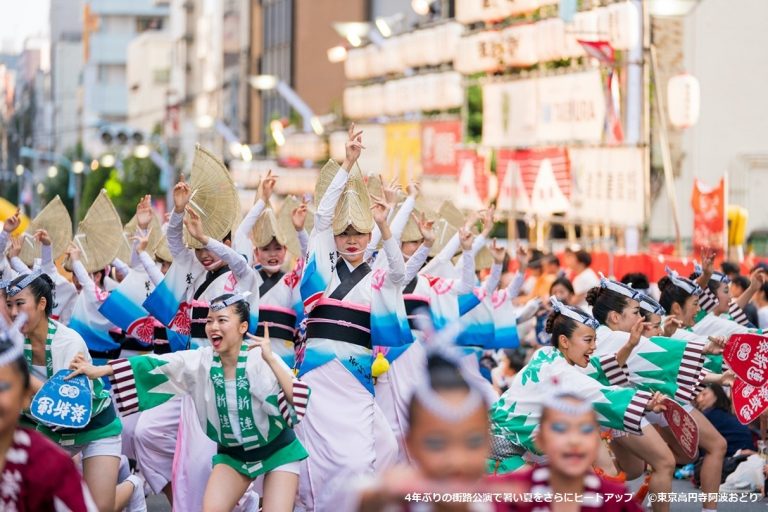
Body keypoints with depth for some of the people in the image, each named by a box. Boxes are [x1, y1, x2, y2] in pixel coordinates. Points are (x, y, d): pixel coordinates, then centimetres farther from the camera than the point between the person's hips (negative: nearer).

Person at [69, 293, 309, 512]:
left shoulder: (261, 359, -23)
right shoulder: (200, 361, -12)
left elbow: (298, 401, -31)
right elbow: (154, 365, -13)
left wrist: (271, 360, -38)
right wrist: (98, 370, -16)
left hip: (276, 450, -3)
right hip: (233, 453, 3)